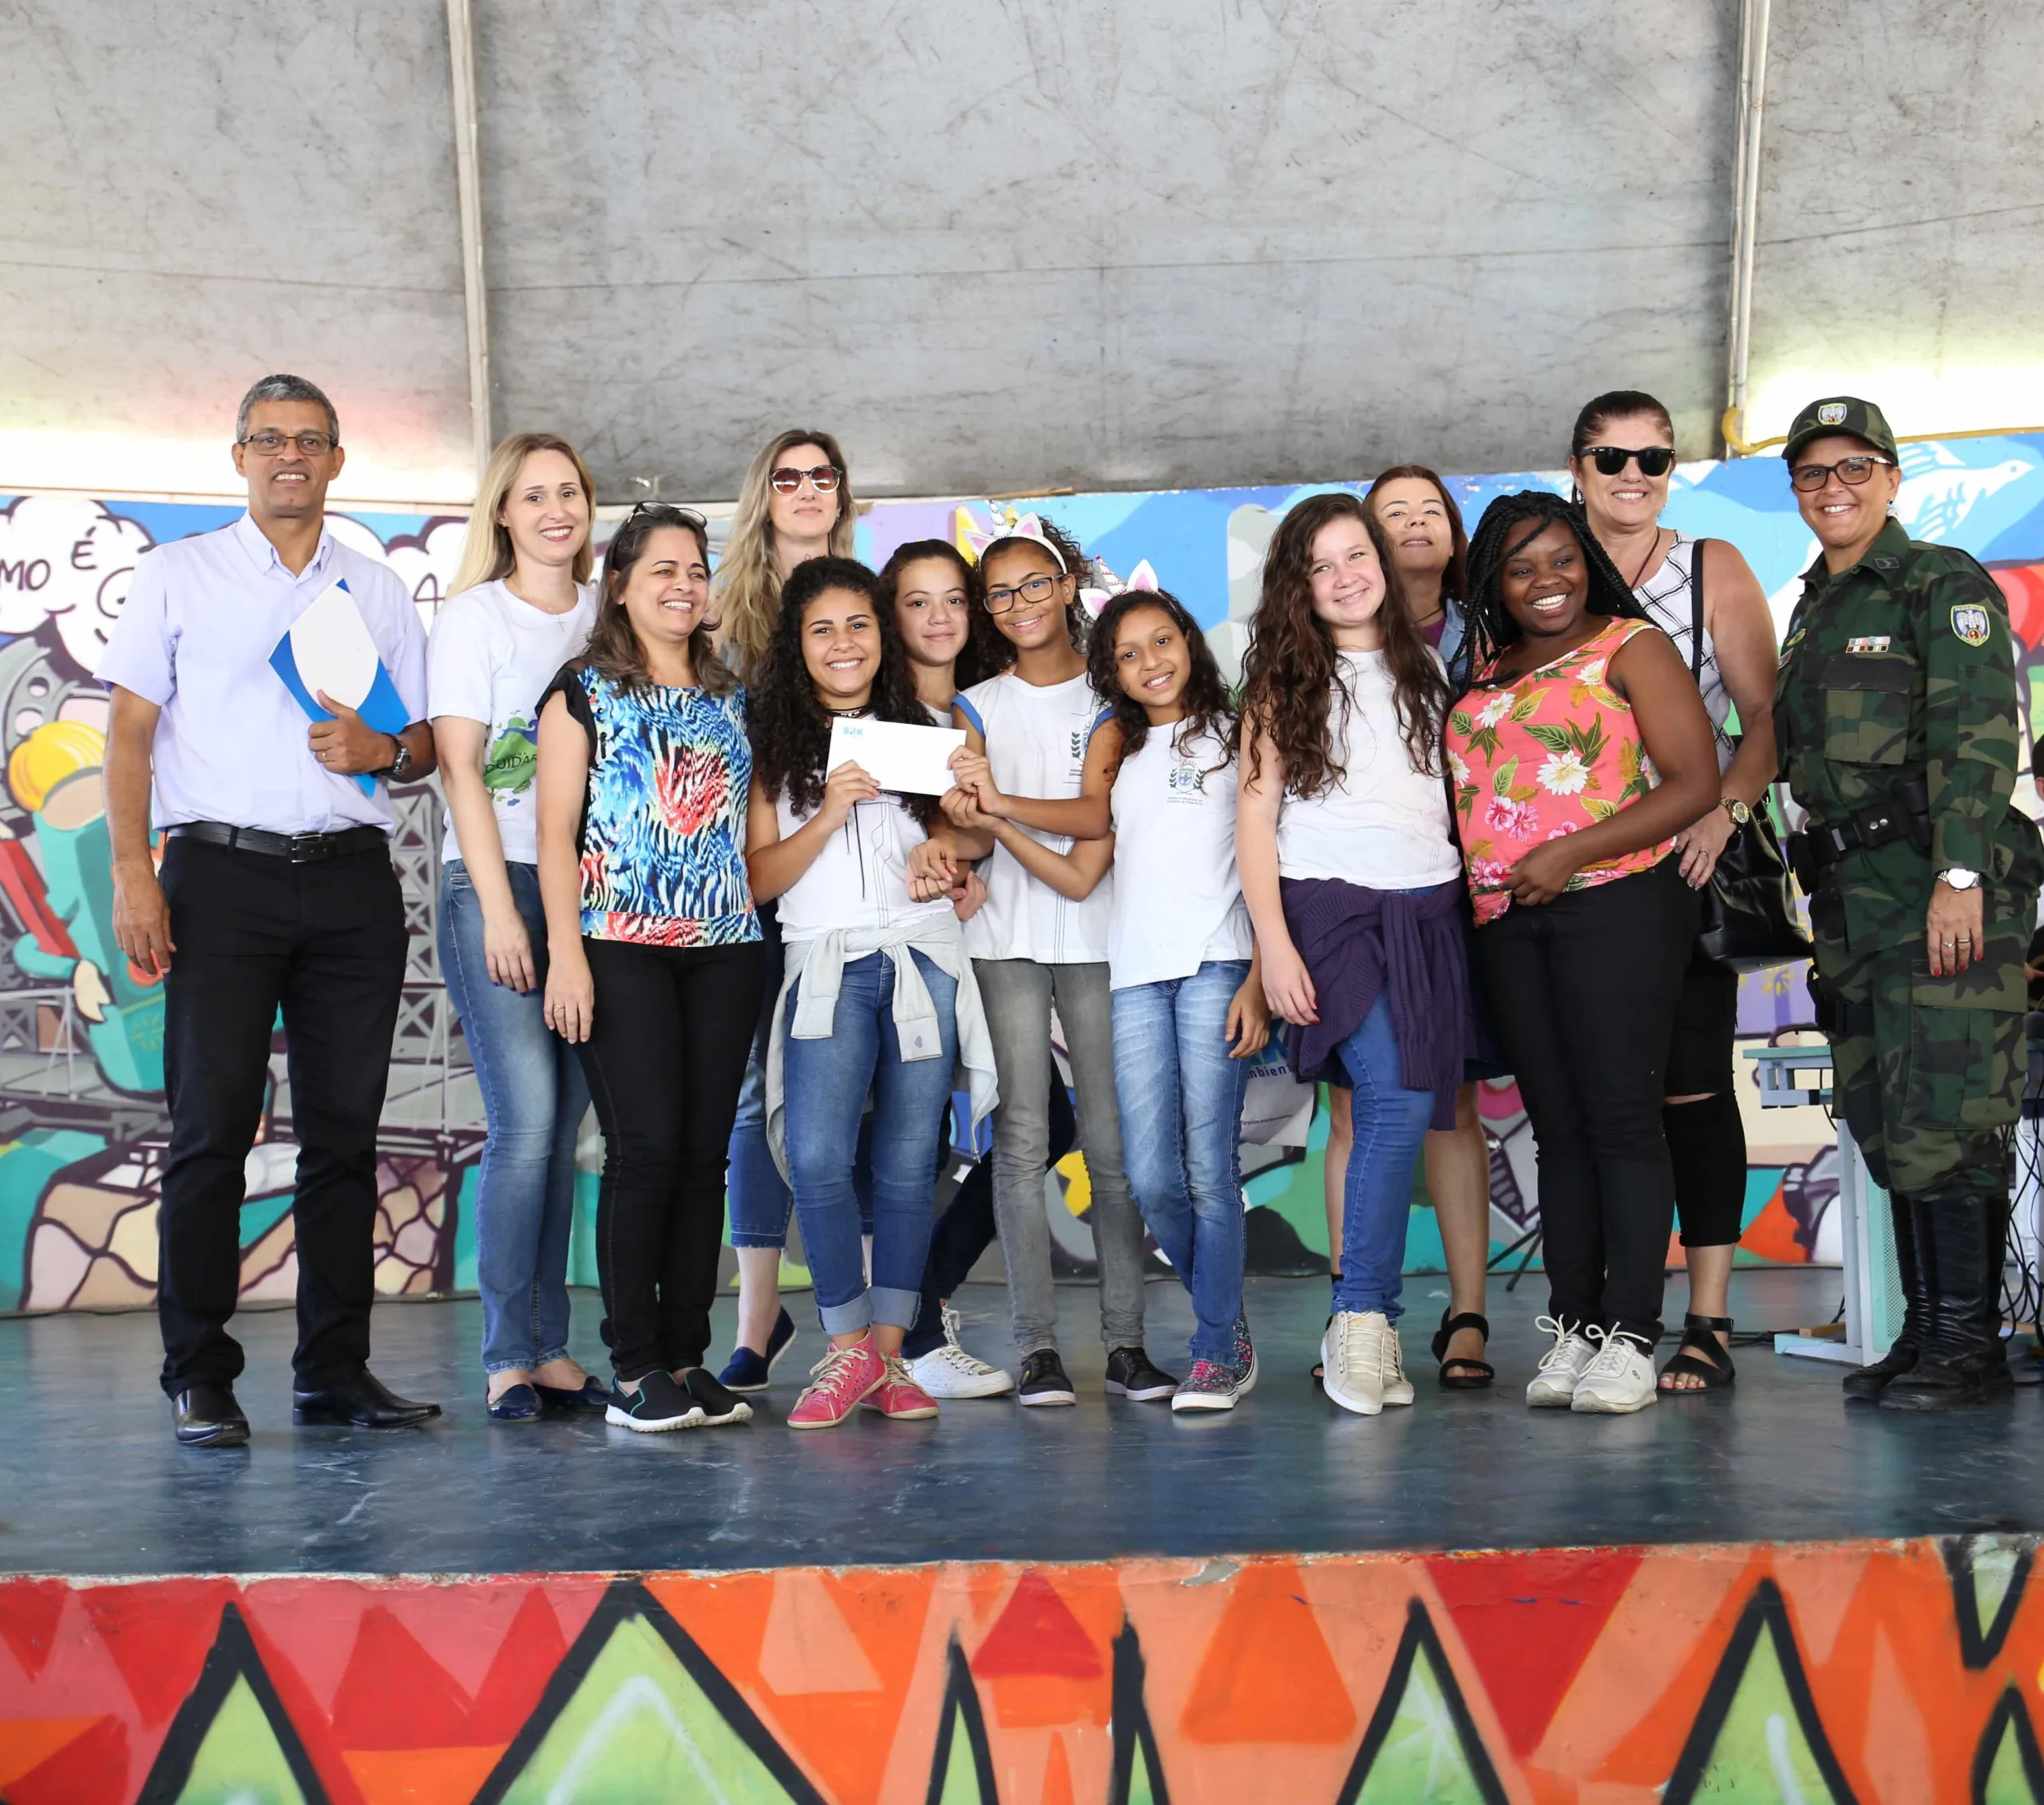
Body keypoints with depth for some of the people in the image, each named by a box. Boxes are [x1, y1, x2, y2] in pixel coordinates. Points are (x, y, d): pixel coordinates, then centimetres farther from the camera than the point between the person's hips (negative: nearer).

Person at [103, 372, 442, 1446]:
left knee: (344, 1130, 3)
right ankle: (199, 1379, 3)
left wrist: (380, 751, -6)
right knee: (212, 1128, -5)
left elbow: (427, 747, 18)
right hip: (224, 874, -2)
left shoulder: (379, 594, 17)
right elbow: (130, 730, 4)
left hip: (352, 882, 3)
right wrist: (132, 873, -8)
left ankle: (335, 1372, 11)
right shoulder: (178, 575, 10)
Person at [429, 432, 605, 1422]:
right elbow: (460, 767, -3)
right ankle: (508, 1357, -3)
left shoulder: (606, 621, 14)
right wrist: (500, 910, -11)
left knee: (562, 1129, 4)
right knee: (526, 1124, -12)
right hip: (496, 887, -4)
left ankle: (550, 1351, 10)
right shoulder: (472, 618, 3)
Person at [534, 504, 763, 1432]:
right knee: (646, 1147, -9)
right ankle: (634, 1370, -1)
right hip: (623, 946, -4)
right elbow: (556, 830, -2)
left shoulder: (730, 698, 18)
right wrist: (565, 951, -10)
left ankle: (687, 1357, 11)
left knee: (705, 1153, 3)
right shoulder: (584, 691, 4)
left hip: (724, 946, 5)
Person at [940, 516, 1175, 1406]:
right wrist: (969, 821, -20)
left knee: (1111, 1140, -2)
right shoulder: (976, 705, 12)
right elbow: (973, 838, 3)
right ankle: (1038, 1347, -1)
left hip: (1095, 933, -1)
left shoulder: (1109, 698, 7)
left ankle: (1126, 1341, 3)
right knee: (1021, 1140, -4)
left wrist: (1003, 803, -21)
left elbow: (1098, 812, -8)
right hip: (1004, 938, 1)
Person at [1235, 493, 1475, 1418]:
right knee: (1395, 1104, -19)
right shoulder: (1284, 679, 6)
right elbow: (1255, 812, 1)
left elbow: (1460, 788, 20)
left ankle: (1363, 1323, 4)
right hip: (1330, 907, -3)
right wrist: (1273, 942, -8)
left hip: (1428, 910, 3)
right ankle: (1365, 1316, -10)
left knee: (1401, 1112, -3)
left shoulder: (1424, 667, 16)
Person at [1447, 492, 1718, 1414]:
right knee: (1557, 1127, 6)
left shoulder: (1631, 648, 1)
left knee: (1621, 1118, -7)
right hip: (1509, 919, 6)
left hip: (1616, 901, -5)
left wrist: (1570, 852, -13)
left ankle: (1629, 1338, -4)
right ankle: (1571, 1330, 9)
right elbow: (1465, 793, 22)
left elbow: (1696, 783, -7)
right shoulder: (1486, 678, 18)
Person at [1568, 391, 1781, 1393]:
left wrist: (1724, 813, -17)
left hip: (1687, 866, -2)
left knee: (1691, 1085, -5)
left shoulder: (1713, 568, 5)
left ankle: (1708, 1321, 0)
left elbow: (1768, 717, -1)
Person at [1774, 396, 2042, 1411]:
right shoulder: (1813, 612, 20)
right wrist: (1824, 905, 16)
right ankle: (1924, 1331, 14)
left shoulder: (1943, 584, -2)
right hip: (1852, 892, 8)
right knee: (1885, 1127, 7)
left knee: (1942, 1120, -10)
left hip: (1942, 885, -7)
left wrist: (1959, 876, -21)